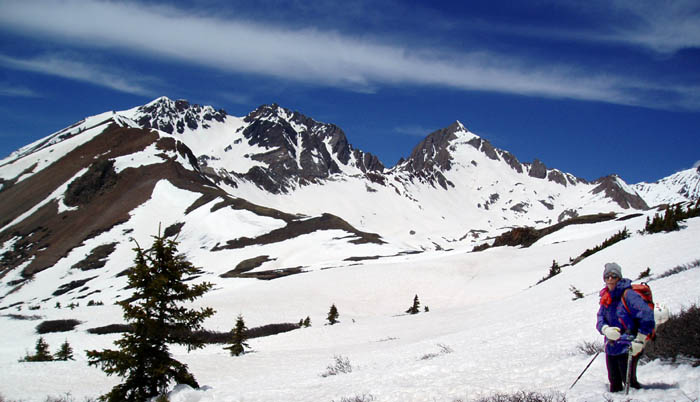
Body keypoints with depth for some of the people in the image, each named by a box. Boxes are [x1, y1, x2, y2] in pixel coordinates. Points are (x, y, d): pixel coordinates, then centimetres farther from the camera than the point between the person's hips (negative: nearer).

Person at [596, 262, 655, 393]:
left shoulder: (627, 294, -12)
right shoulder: (606, 298, 11)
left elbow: (647, 315, -19)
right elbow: (600, 319, 8)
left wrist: (640, 340, -20)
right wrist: (606, 330, -16)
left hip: (628, 347, -7)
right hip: (611, 347, 7)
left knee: (629, 381, -6)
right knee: (614, 384, 13)